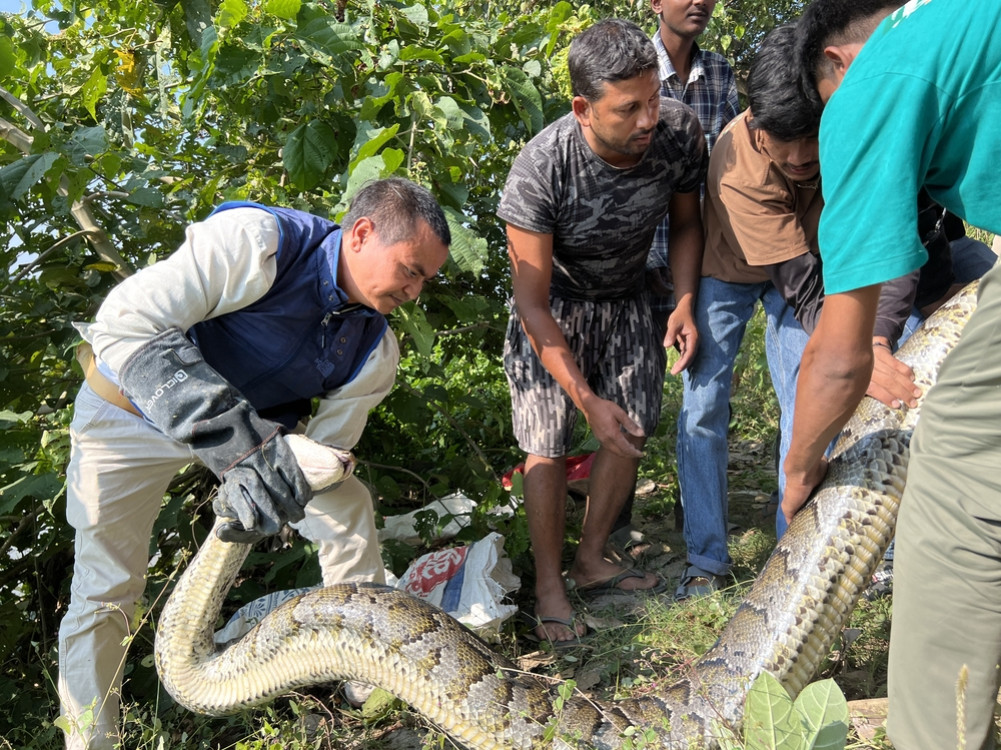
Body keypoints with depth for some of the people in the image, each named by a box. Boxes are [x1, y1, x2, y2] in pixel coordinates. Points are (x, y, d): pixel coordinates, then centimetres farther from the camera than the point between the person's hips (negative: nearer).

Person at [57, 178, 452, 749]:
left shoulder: (374, 348, -13)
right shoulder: (259, 241, -33)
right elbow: (127, 322, -39)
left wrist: (266, 497, -32)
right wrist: (234, 437, -48)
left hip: (254, 423, 5)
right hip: (134, 407, -4)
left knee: (348, 506, -5)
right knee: (105, 588, -1)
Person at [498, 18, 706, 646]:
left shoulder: (680, 131, -23)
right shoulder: (540, 171, -35)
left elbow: (686, 222, -1)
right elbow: (533, 304, -28)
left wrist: (685, 302, -16)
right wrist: (587, 398, -30)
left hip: (626, 296, 4)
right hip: (553, 304, -4)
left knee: (632, 429, 6)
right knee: (549, 446, -8)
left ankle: (592, 560, 26)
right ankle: (549, 585, 12)